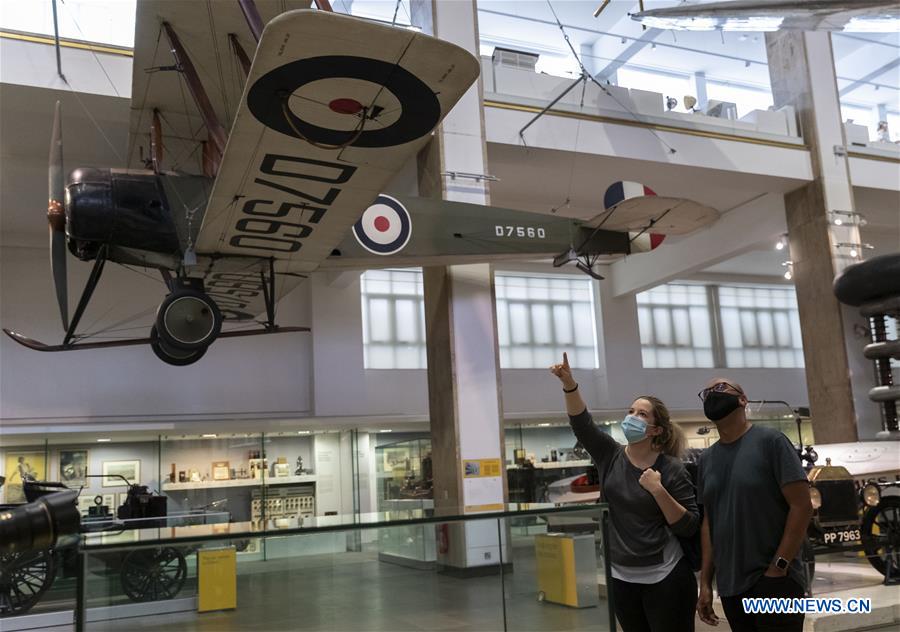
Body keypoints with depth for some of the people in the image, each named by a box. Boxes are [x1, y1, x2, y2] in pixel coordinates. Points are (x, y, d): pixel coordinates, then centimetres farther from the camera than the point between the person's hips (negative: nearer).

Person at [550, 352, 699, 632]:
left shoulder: (671, 469, -8)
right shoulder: (610, 456, 1)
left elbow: (689, 527, -11)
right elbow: (581, 423, -13)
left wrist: (658, 490, -23)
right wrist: (569, 383, -27)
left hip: (665, 578, -4)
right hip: (620, 577, 4)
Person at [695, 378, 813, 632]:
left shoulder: (769, 441, -6)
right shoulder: (706, 459, 11)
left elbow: (802, 506, -11)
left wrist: (778, 568, -15)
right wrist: (705, 582, 8)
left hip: (774, 582, -5)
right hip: (729, 587, 6)